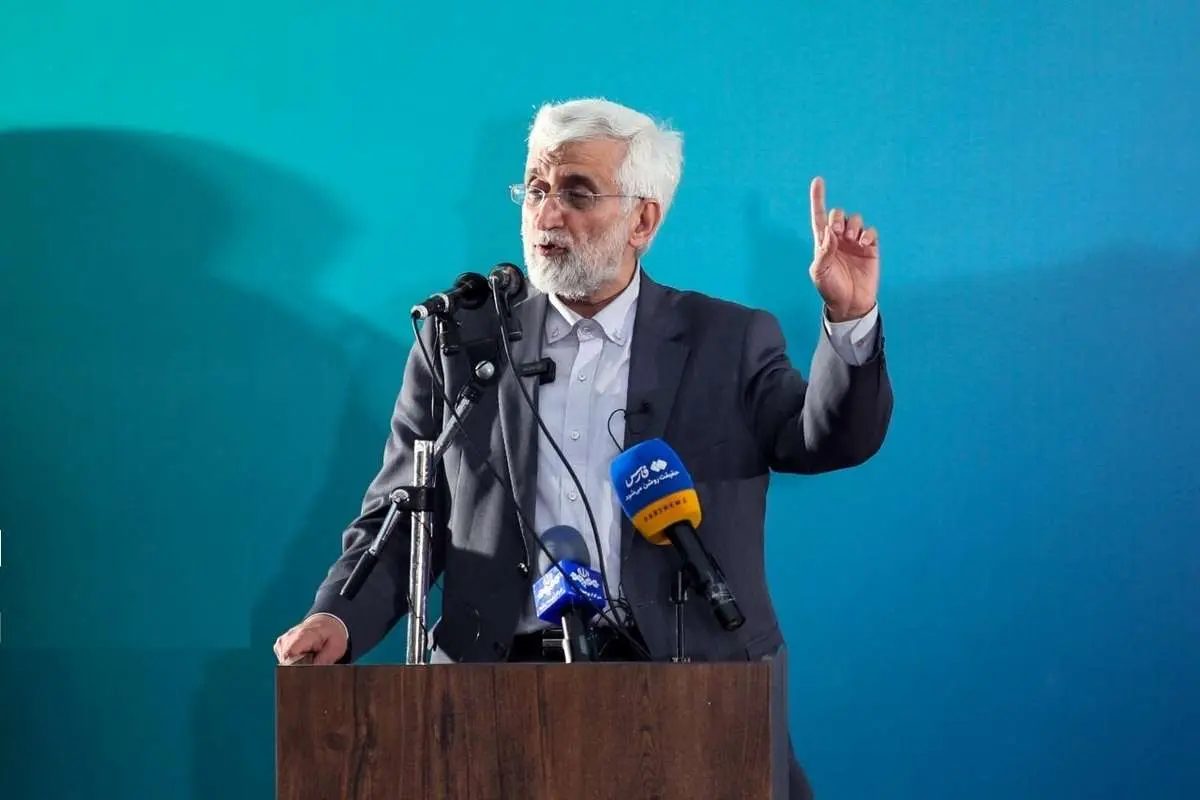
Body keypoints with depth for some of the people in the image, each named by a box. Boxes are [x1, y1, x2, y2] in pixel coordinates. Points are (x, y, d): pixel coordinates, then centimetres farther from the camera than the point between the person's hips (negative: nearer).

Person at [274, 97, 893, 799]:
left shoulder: (730, 342, 11)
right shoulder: (460, 344, 13)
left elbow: (831, 442, -2)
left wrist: (850, 318, -19)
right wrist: (341, 618, -5)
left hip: (689, 687, 0)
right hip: (502, 684, 0)